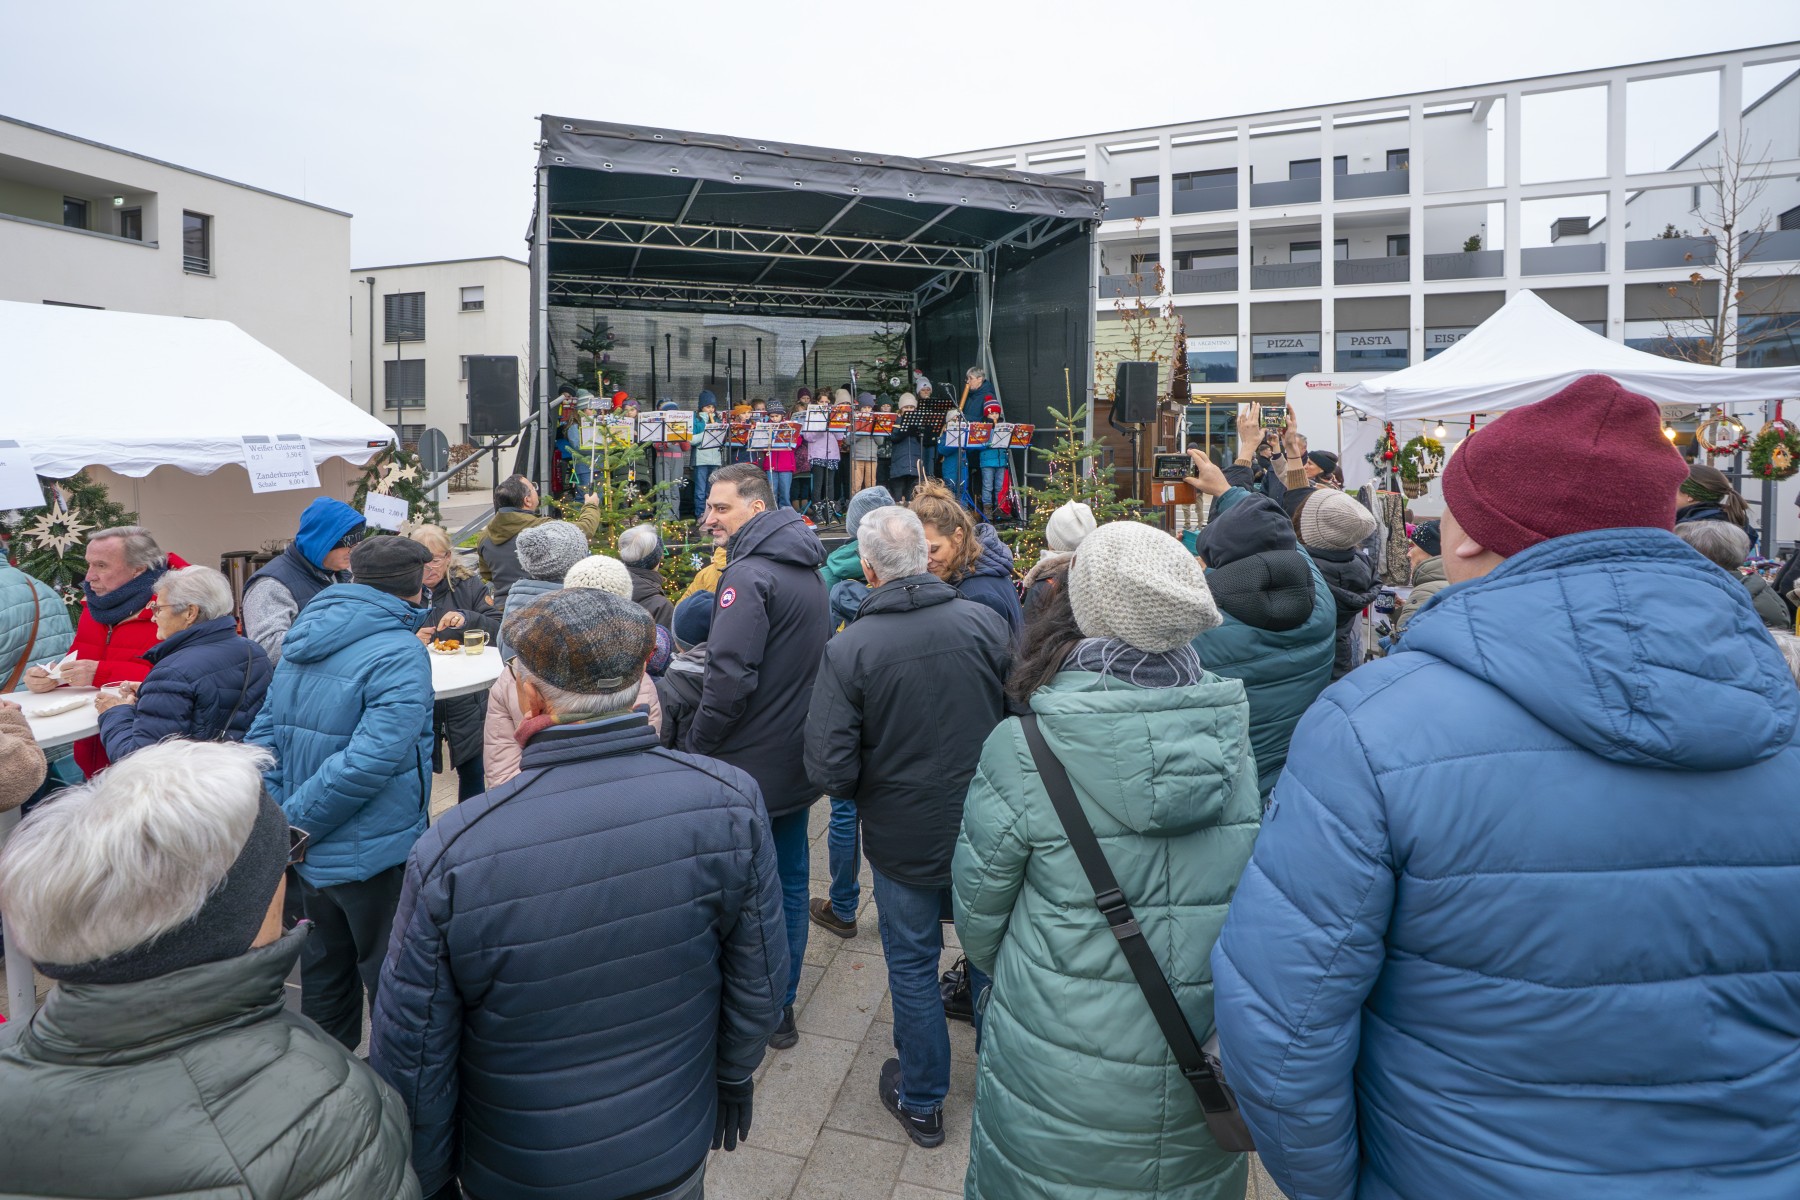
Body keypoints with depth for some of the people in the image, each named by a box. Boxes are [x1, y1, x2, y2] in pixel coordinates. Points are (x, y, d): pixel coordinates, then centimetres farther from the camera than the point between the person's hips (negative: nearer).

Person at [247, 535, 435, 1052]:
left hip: (312, 852, 8)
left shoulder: (305, 642, 6)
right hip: (372, 856, -8)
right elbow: (371, 759, -28)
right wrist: (294, 824, -16)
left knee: (326, 965, 24)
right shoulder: (399, 654, -20)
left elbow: (264, 735, 8)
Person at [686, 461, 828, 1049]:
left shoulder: (749, 575, -20)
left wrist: (693, 751, -14)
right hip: (797, 761, 9)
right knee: (787, 879, 16)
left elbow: (729, 679, -26)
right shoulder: (806, 569, 9)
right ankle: (781, 1005, 30)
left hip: (748, 765, -9)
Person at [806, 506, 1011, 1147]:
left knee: (912, 964, 18)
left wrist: (866, 787, 3)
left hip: (904, 838, -2)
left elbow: (829, 772, -20)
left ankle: (921, 1101, 37)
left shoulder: (848, 648, -19)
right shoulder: (987, 624, -12)